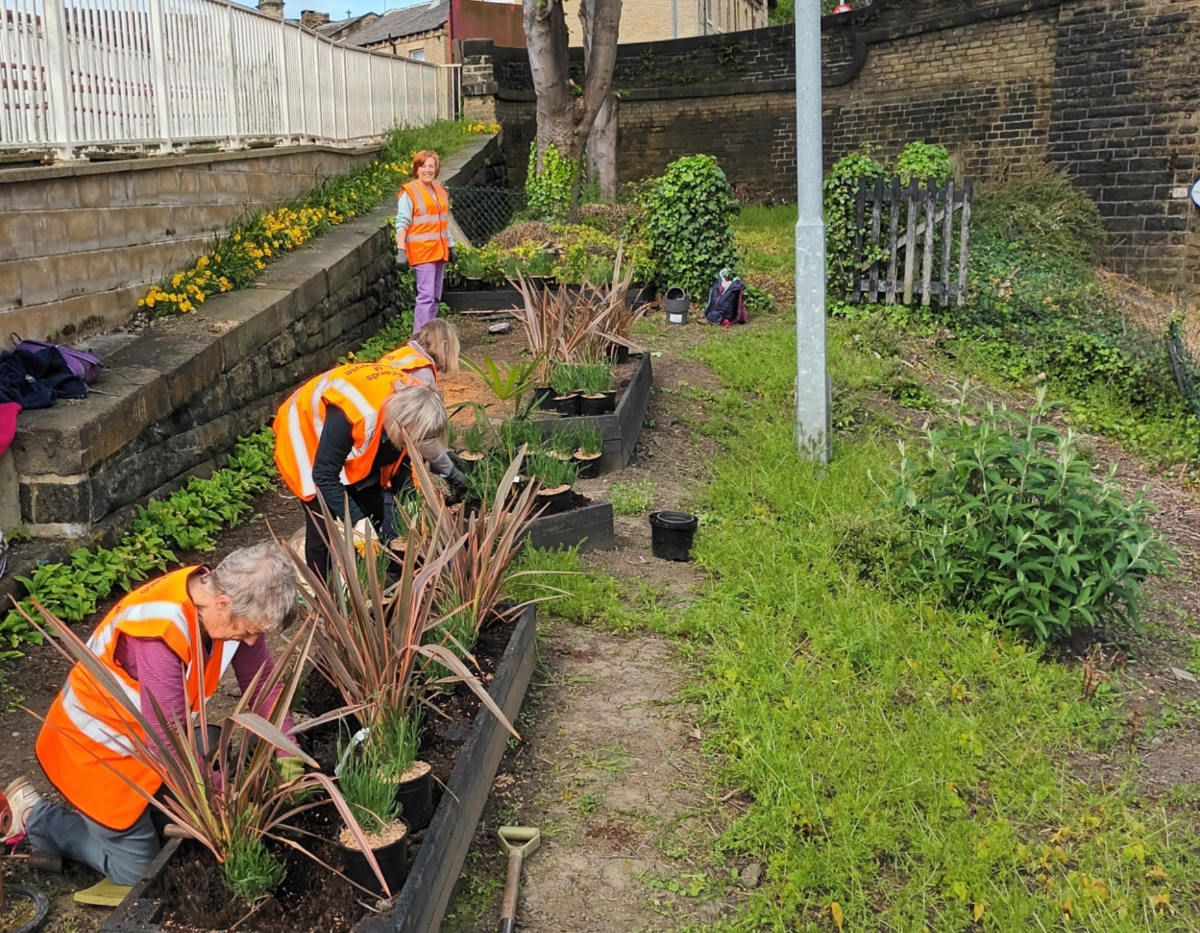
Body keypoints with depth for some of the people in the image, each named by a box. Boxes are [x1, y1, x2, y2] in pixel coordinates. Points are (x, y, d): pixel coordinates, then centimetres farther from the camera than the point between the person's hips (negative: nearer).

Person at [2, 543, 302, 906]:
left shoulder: (228, 599, -18)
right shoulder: (160, 631, -40)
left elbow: (263, 683, -7)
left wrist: (287, 755, -16)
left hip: (148, 740, 7)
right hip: (97, 748, -7)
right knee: (140, 867, 4)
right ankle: (33, 815, 18)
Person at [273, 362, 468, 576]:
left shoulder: (410, 400, -22)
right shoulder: (353, 413, -44)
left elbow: (429, 443, 4)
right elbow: (325, 476, -33)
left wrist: (452, 474, 18)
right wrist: (357, 523, -34)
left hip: (355, 441, 6)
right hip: (308, 434, -6)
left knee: (374, 516, 6)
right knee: (324, 527, -11)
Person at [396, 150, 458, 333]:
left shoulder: (441, 192, 16)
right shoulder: (409, 192, -5)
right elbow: (402, 223, -11)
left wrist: (451, 246, 21)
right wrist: (401, 250, -18)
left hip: (439, 251, 7)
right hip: (422, 251, -7)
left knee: (435, 296, 11)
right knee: (426, 295, -12)